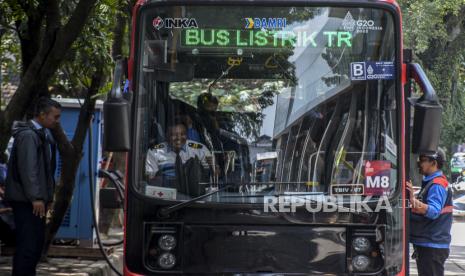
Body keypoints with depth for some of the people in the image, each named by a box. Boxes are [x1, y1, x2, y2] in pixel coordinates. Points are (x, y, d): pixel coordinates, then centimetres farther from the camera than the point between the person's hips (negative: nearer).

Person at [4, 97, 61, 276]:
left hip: (36, 200, 10)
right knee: (28, 245, -10)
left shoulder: (43, 134, 17)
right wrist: (35, 198, -22)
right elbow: (27, 169, -21)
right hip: (26, 201, -10)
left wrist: (47, 197, 19)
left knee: (36, 243, 12)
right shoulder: (28, 135, -14)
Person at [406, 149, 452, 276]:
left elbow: (434, 211, -29)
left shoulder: (437, 184, -15)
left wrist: (412, 199, -39)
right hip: (425, 244, 11)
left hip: (432, 246, -11)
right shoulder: (429, 182, 17)